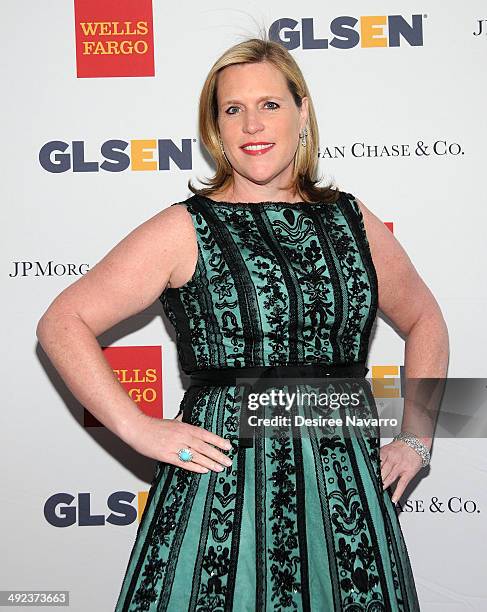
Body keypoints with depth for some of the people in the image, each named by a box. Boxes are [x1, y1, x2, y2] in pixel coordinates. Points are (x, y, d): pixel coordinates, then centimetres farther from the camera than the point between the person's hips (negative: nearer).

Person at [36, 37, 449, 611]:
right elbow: (63, 322, -3)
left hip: (347, 490, 3)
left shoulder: (352, 220, 9)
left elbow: (424, 319, 21)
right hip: (222, 489, -3)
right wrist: (139, 428, -9)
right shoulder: (185, 230, -2)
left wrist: (416, 438, 12)